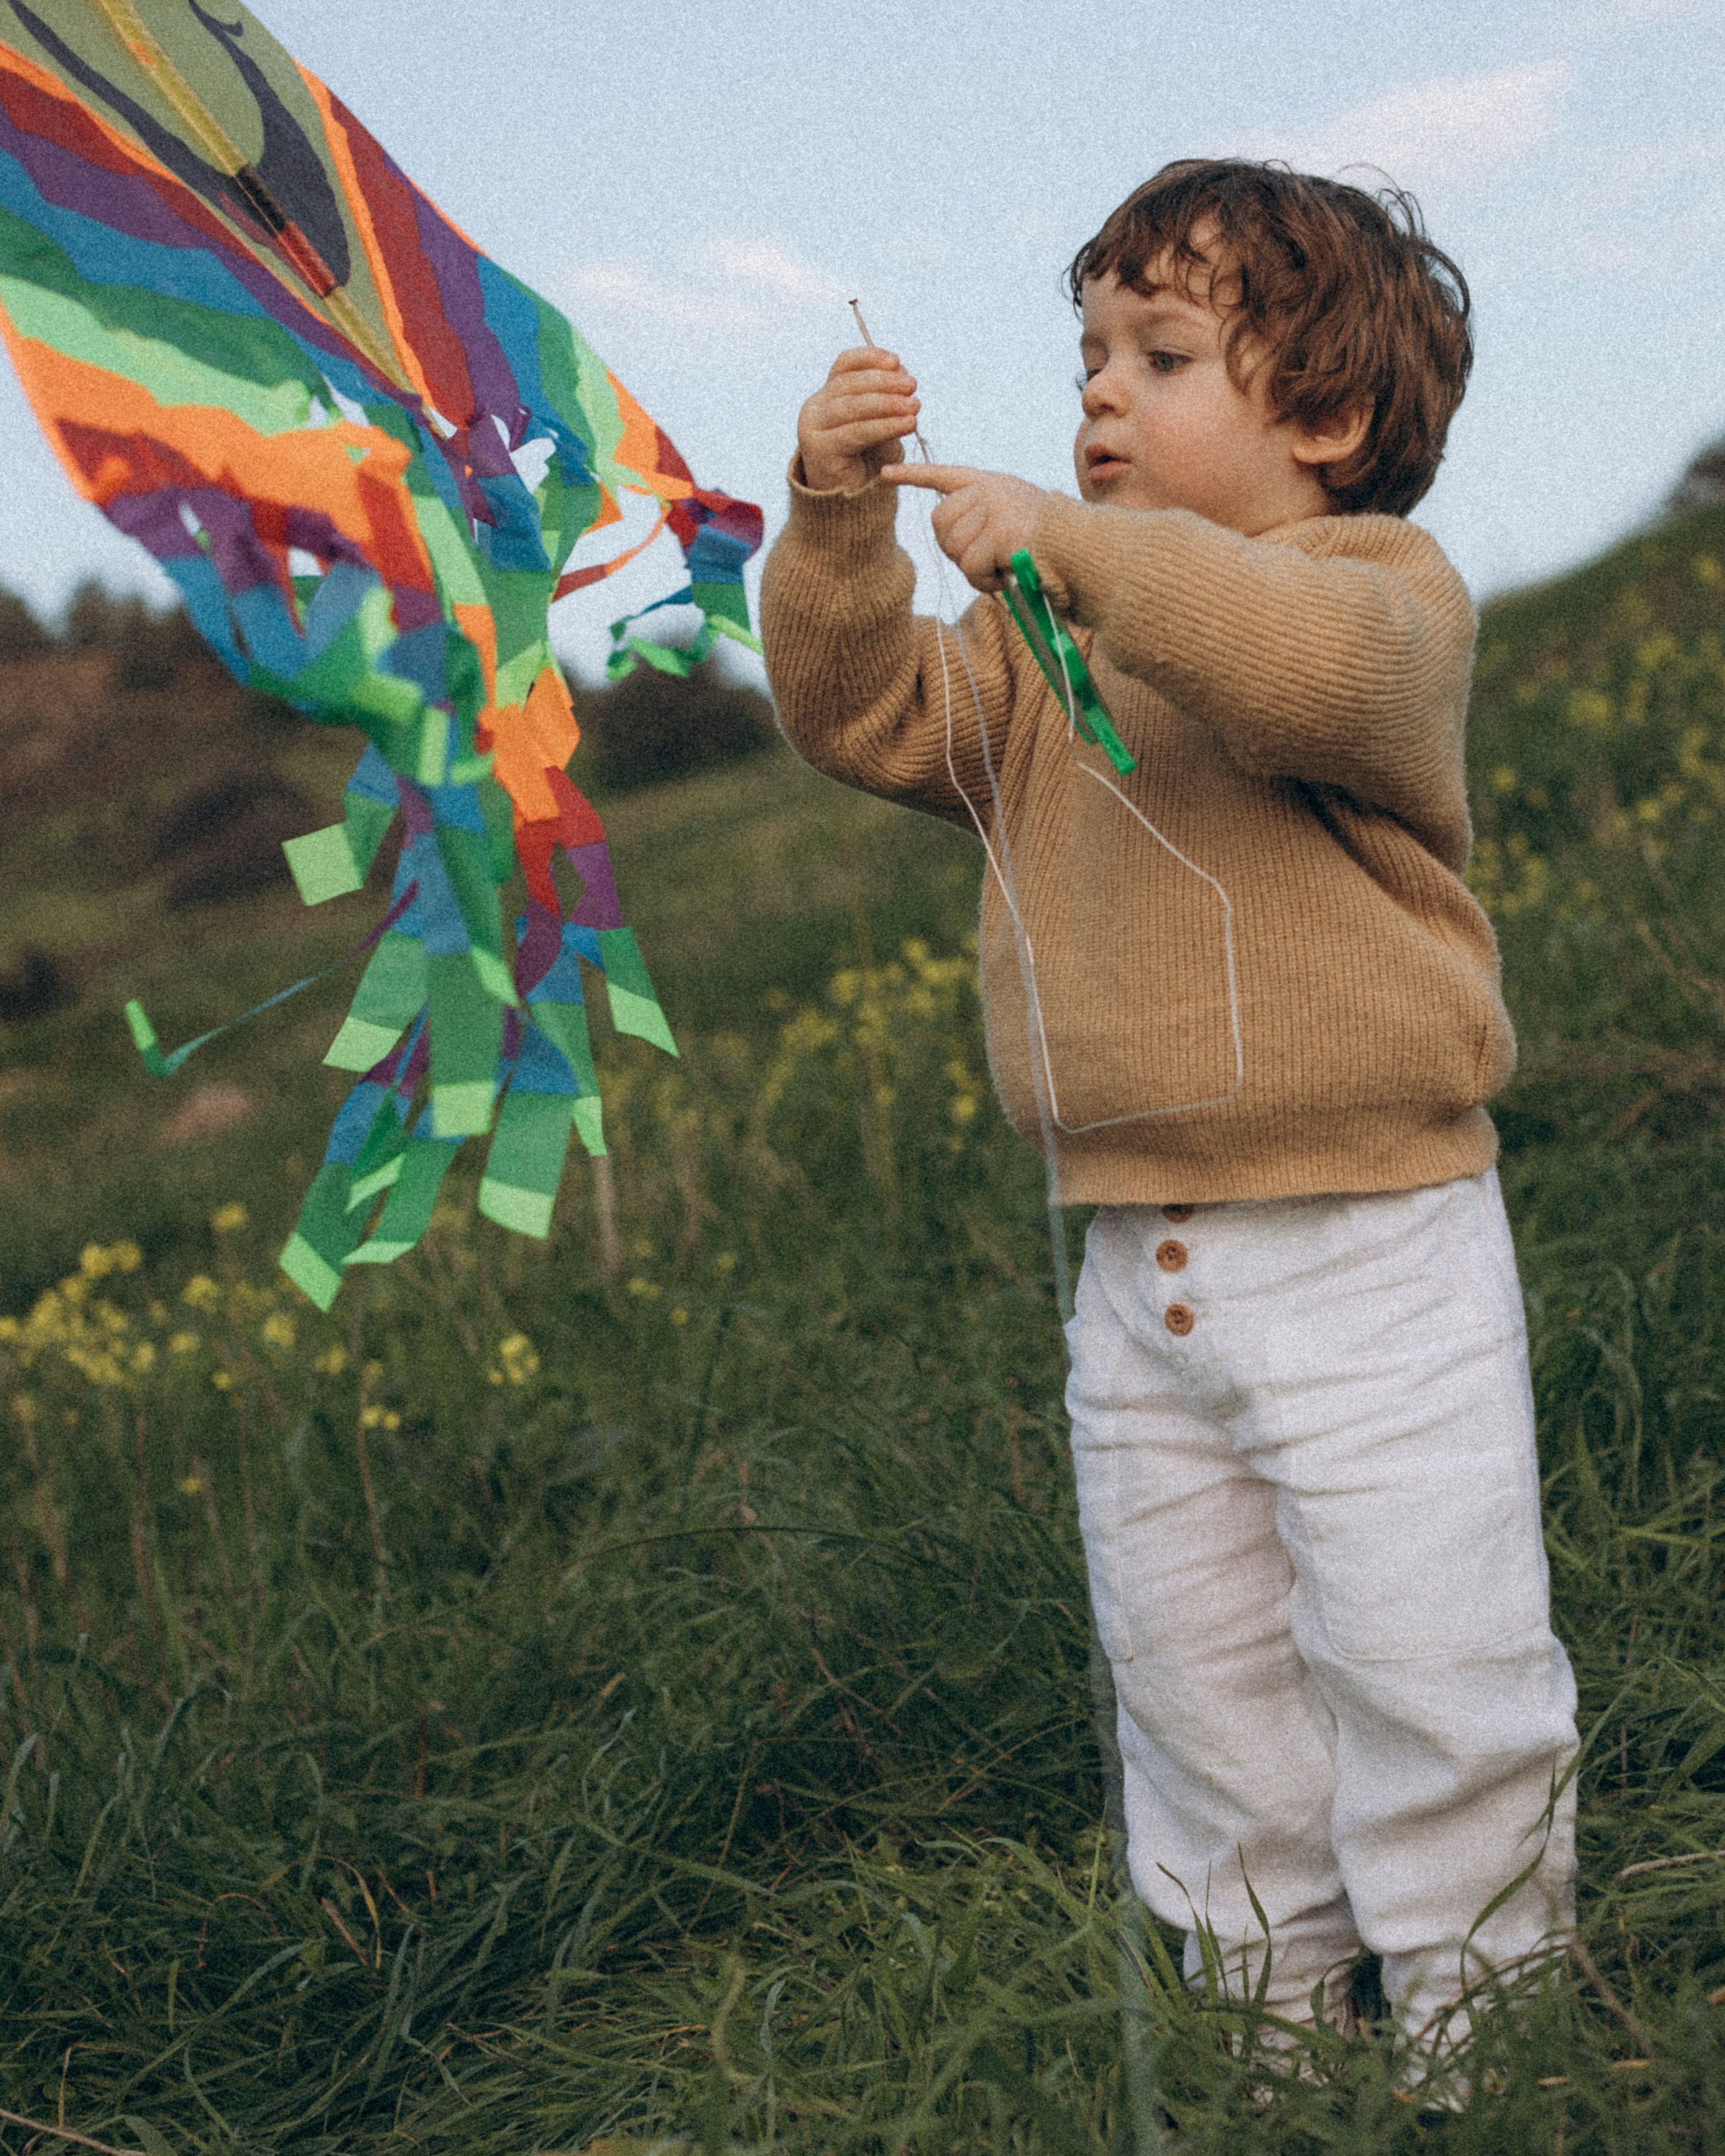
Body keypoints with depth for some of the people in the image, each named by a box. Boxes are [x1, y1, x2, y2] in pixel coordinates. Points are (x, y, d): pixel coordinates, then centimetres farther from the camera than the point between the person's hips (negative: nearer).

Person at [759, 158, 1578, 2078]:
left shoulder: (1387, 586, -8)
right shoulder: (1042, 647, 13)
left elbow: (1314, 665, -32)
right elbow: (869, 718, 4)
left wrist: (1072, 542, -29)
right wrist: (839, 523, -10)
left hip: (1373, 1251, -6)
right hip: (1137, 1269, 6)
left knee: (1427, 1657, -3)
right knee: (1196, 1673, 14)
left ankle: (1480, 2011, 17)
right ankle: (1267, 2008, 30)